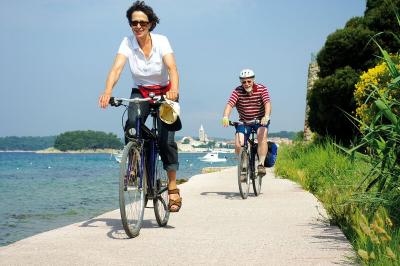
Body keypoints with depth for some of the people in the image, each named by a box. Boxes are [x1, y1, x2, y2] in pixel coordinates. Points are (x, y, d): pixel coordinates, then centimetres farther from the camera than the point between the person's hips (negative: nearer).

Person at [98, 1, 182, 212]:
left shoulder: (161, 41, -18)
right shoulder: (127, 43, -14)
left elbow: (172, 67, -32)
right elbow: (117, 68, -27)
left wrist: (174, 90, -52)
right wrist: (107, 91, -46)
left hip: (165, 93, -2)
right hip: (140, 92, 2)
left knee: (166, 139, -14)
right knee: (132, 124, -28)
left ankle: (173, 188, -5)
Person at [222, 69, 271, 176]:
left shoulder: (262, 89, -13)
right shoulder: (237, 91, -12)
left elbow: (267, 103, -27)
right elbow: (229, 104, -25)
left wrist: (266, 116, -47)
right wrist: (225, 117, -45)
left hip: (260, 121, -1)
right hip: (244, 122, 1)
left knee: (262, 135, -32)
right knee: (238, 145, -15)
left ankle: (261, 164, -27)